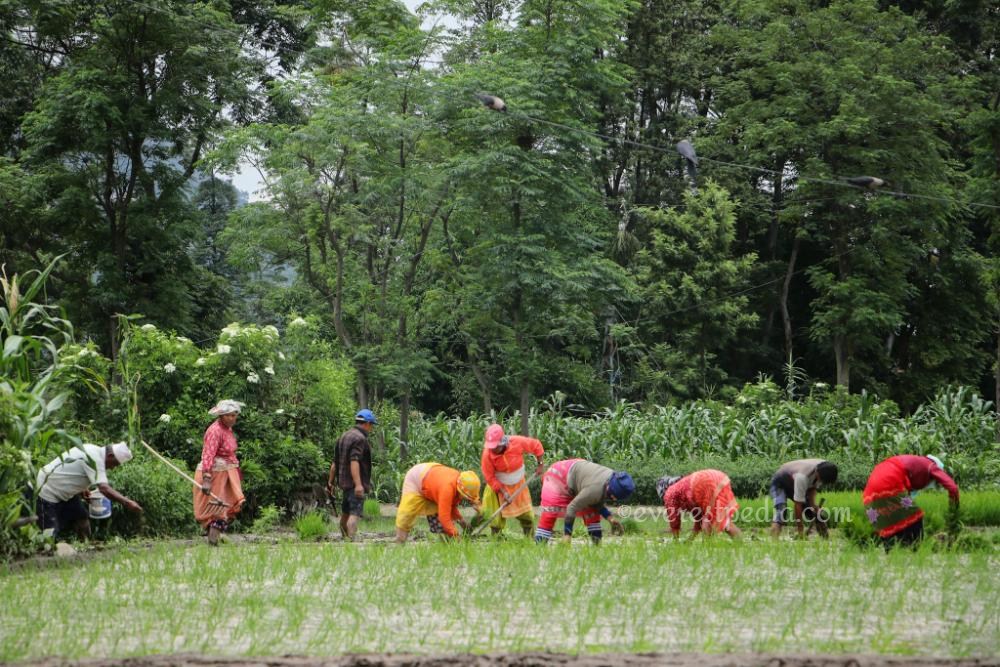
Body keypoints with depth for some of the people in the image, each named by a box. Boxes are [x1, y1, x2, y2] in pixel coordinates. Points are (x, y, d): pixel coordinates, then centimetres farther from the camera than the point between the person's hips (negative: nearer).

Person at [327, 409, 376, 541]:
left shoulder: (344, 437, 16)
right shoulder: (359, 438, -13)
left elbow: (335, 462, 19)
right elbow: (354, 462, -24)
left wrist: (331, 482, 23)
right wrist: (358, 484, -29)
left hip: (344, 481, 9)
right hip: (354, 482, -9)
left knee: (345, 512, 20)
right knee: (355, 513, -15)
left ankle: (345, 539, 34)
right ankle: (351, 539, -26)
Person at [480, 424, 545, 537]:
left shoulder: (517, 442, -27)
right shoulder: (487, 454, -28)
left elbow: (536, 445, -8)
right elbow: (489, 477, -18)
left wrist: (540, 464, -6)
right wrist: (503, 492, -21)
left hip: (519, 485, 2)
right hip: (498, 486, -2)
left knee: (526, 515, 9)